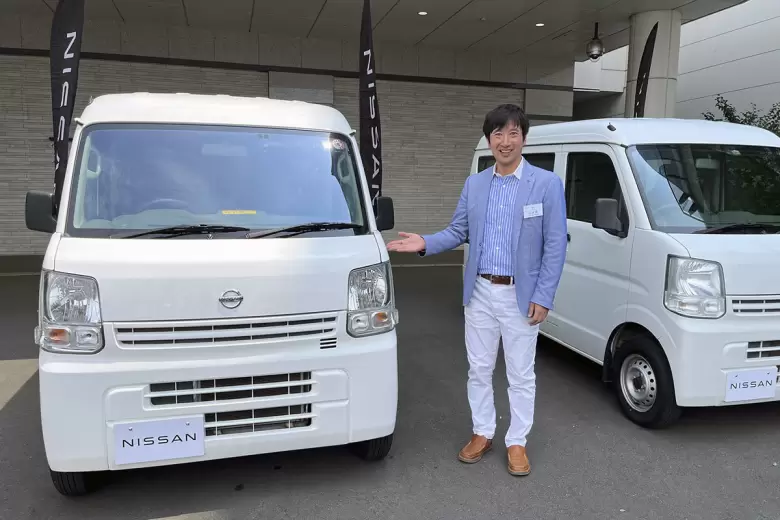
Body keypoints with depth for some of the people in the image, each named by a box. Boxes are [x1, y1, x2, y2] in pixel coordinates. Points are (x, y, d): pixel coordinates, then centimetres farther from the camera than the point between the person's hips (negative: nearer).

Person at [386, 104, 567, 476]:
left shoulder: (547, 184, -6)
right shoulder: (474, 185, 6)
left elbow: (555, 246, -7)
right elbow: (457, 232, 9)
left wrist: (542, 297, -12)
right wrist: (425, 244, -9)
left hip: (521, 295, -3)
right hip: (480, 293, 4)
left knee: (521, 374, 8)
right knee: (479, 369, 13)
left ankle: (517, 443, 25)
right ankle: (482, 434, 31)